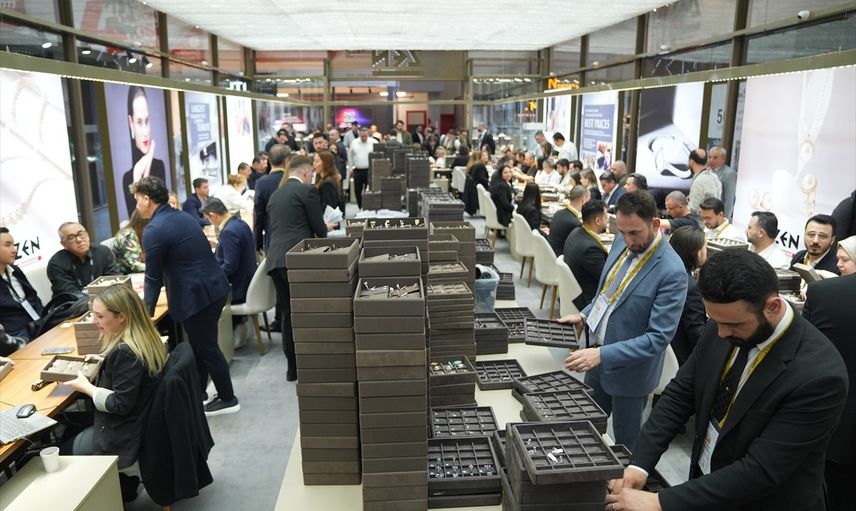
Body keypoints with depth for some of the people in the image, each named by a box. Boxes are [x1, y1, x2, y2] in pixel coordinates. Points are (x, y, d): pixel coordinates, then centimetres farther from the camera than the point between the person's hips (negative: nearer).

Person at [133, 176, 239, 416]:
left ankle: (228, 399, 19)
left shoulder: (154, 230, -15)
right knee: (199, 345, 20)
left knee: (207, 348, 6)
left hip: (197, 296, -9)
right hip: (215, 288, 9)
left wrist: (147, 310, 4)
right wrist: (156, 283, 35)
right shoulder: (182, 217, 12)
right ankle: (197, 393, 34)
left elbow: (153, 277, -10)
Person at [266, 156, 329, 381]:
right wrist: (324, 229, 22)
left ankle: (292, 366, 17)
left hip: (274, 259, 7)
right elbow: (319, 229, -2)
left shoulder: (275, 194, 20)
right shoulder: (307, 191, -2)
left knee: (287, 313, 12)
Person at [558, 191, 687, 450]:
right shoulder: (622, 242, -2)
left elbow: (659, 337, -25)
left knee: (626, 444, 13)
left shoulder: (672, 272, -25)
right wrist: (584, 315, -1)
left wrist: (602, 355, -30)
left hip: (629, 369, -7)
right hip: (597, 357, 7)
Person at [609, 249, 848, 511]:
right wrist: (639, 464, -16)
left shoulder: (819, 374, -29)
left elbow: (760, 471, -29)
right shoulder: (720, 330, -11)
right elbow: (680, 394, -4)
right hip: (705, 484, 5)